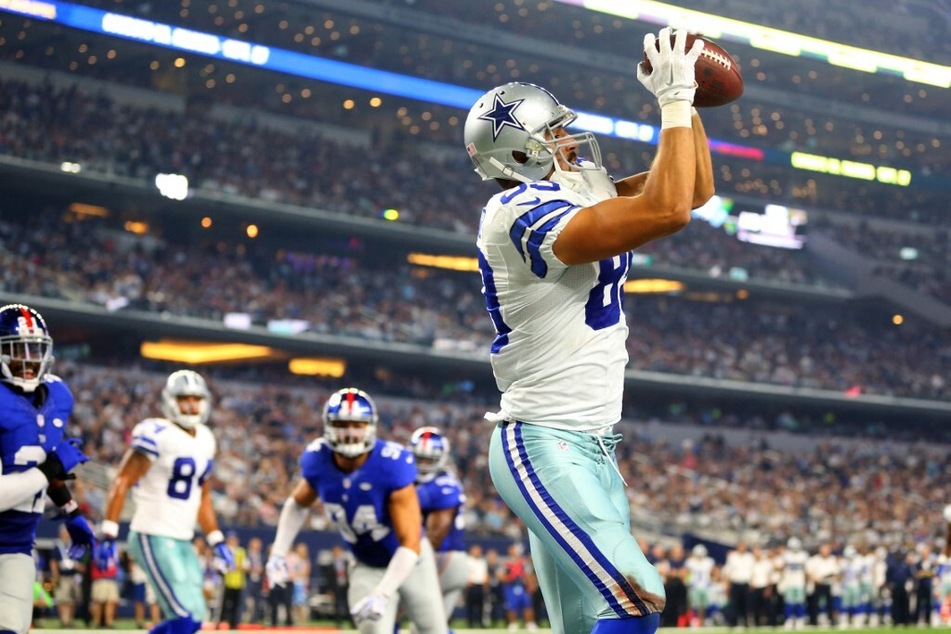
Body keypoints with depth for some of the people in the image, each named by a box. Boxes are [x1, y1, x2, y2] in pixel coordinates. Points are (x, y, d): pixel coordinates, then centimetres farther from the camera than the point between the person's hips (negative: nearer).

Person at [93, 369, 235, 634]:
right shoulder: (157, 434, -13)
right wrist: (108, 535, -22)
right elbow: (121, 484, -16)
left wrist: (217, 542, 19)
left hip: (182, 542, 9)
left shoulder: (205, 439, 13)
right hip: (153, 539, -9)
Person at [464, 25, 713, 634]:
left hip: (593, 448, 10)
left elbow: (695, 189, 18)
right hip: (543, 445, -10)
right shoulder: (522, 213, -17)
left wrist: (684, 98, 7)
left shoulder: (581, 193, 13)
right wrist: (675, 101, -16)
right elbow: (666, 211, -25)